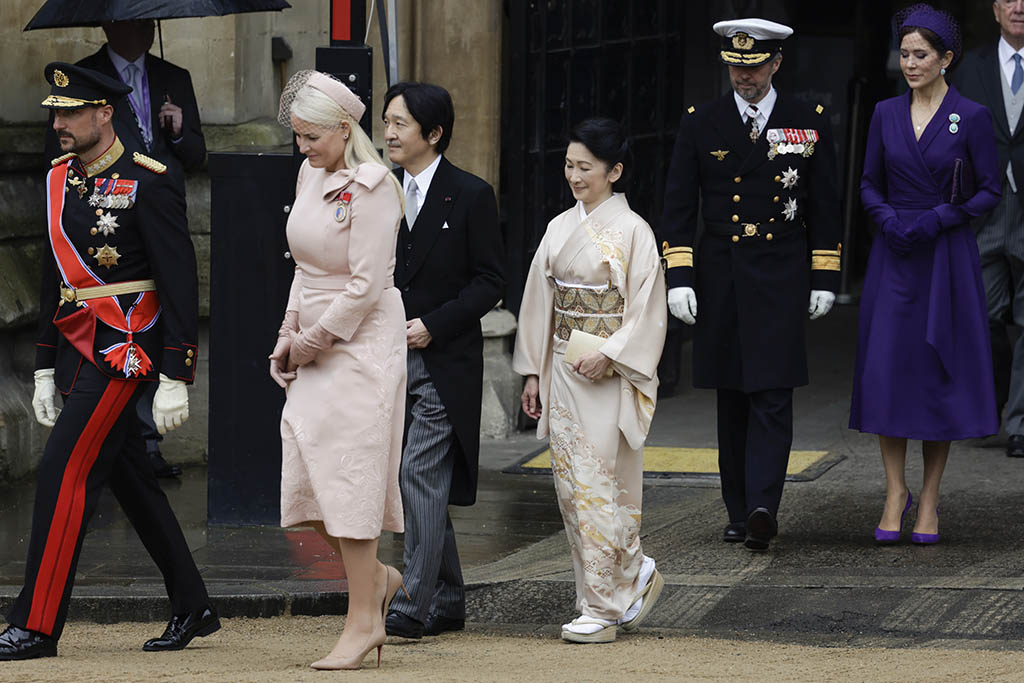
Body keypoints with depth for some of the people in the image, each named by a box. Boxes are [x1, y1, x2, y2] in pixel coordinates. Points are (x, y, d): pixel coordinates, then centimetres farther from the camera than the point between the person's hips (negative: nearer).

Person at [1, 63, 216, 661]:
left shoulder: (148, 184, -13)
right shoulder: (60, 180, 11)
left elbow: (180, 284, -14)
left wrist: (175, 379, -18)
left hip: (124, 352, -9)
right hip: (78, 349, 9)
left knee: (66, 472, -13)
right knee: (132, 480, 14)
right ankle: (194, 609, 25)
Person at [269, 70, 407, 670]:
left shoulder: (372, 187, -16)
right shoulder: (311, 175, 10)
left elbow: (366, 284, -18)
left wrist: (312, 342, -12)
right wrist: (291, 337, 8)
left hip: (362, 344, -8)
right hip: (316, 346, 8)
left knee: (348, 477, -7)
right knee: (303, 480, 4)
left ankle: (364, 621, -1)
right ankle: (376, 576, 23)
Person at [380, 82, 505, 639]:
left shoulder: (471, 196, -6)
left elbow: (489, 281, -6)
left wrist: (433, 325, -15)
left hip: (445, 362, -6)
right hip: (391, 361, 6)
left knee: (420, 476, -14)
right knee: (422, 486, 10)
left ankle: (414, 606, -15)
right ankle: (448, 601, 20)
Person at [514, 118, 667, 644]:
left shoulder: (632, 231, -7)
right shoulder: (560, 228, 11)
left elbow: (647, 312, -9)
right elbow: (540, 302, 15)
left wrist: (608, 356, -19)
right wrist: (534, 373, 11)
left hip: (608, 377, -7)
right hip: (563, 372, 7)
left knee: (599, 486, -8)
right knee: (570, 485, 6)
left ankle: (603, 609, -4)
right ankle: (636, 577, 21)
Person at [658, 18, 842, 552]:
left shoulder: (809, 123, 3)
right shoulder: (701, 123, 4)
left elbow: (824, 207, 8)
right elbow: (679, 206, 4)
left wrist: (825, 279, 5)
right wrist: (678, 278, -4)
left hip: (780, 279, -2)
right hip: (719, 277, 2)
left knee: (772, 397, -11)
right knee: (732, 400, 7)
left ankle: (762, 507, -19)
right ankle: (739, 513, 13)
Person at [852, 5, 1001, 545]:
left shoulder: (971, 118, -4)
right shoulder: (886, 115, 7)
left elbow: (989, 192, -3)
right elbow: (869, 184, 12)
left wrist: (938, 219, -14)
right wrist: (888, 219, -8)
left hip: (947, 258, -3)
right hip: (893, 258, 3)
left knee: (940, 372, 0)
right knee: (887, 369, -4)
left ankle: (929, 499, 8)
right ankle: (895, 494, 5)